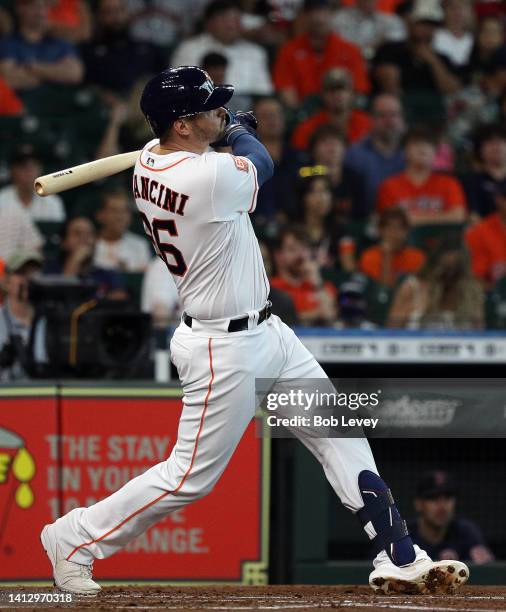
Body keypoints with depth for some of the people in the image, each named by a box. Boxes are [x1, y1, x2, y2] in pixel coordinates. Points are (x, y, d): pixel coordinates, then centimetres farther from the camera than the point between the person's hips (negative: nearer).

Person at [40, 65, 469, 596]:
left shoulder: (149, 160, -2)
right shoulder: (211, 177, -28)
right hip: (226, 350, -10)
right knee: (191, 477, 1)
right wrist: (241, 130, 14)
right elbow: (259, 165, -5)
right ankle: (72, 538, 15)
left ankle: (398, 557, 13)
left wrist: (227, 129, 12)